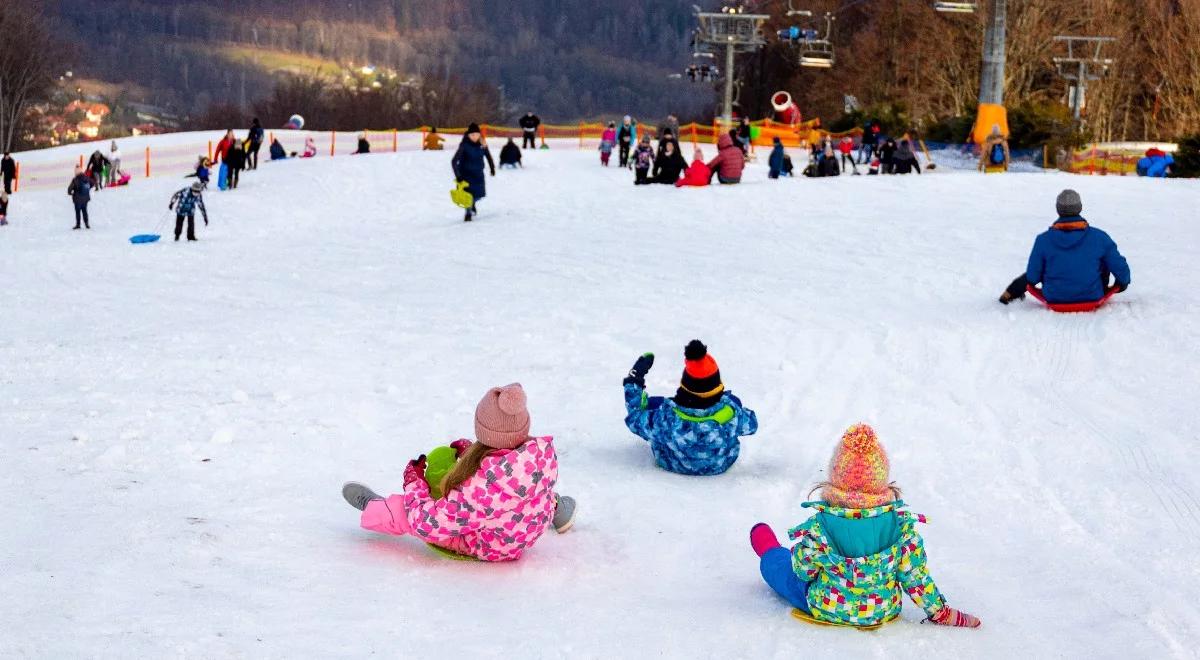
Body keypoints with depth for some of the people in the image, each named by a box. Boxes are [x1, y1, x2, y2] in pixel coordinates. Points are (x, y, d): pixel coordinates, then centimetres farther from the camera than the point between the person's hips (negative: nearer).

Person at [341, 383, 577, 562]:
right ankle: (555, 507, 46)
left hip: (490, 548, -5)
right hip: (534, 528, 6)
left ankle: (371, 509, 39)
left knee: (404, 510, 3)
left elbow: (430, 524, -27)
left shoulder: (481, 487, -43)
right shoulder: (544, 450, -27)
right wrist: (471, 452, 6)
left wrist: (413, 483, -10)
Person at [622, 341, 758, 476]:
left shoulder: (668, 417, -40)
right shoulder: (731, 412, -38)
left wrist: (632, 382, -6)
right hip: (721, 465, 1)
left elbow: (635, 419, -20)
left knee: (653, 403, 12)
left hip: (672, 465, -1)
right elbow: (751, 425, -14)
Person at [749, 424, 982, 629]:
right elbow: (915, 576, -16)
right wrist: (939, 611, -1)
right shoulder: (901, 523, -24)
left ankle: (769, 549, 61)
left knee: (775, 562, 26)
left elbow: (803, 570, -14)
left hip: (827, 609, -2)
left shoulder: (820, 527, -29)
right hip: (884, 611, 2)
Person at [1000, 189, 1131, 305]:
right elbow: (1120, 268, -5)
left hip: (1054, 298, 1)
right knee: (1105, 261, 23)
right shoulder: (1099, 237, -12)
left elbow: (1032, 277, -7)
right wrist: (1123, 283, 18)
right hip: (1092, 297, 0)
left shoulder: (1043, 240, -12)